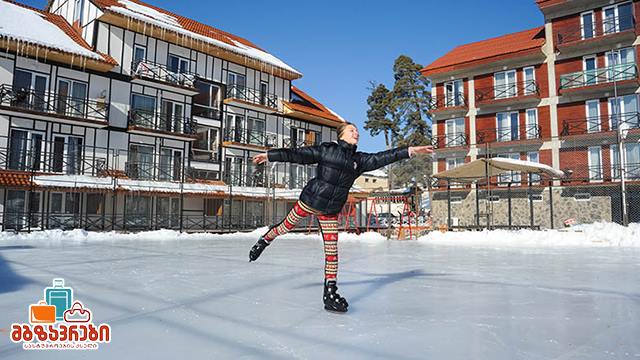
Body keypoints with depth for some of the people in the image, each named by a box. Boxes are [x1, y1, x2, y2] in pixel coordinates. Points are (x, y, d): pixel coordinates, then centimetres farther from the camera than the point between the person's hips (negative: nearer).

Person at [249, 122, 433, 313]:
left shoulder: (359, 160, 5)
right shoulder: (326, 150, -5)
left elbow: (381, 158, -2)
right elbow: (297, 154, -6)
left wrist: (410, 150, -10)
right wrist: (269, 155, -7)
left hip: (331, 211, 3)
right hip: (309, 200, -3)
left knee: (332, 249, -1)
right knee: (286, 227, 12)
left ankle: (330, 292, 8)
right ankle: (265, 239, 46)